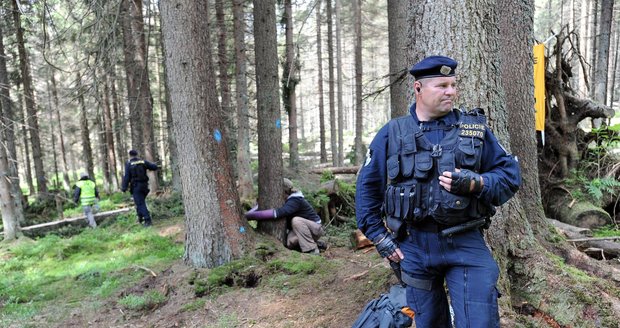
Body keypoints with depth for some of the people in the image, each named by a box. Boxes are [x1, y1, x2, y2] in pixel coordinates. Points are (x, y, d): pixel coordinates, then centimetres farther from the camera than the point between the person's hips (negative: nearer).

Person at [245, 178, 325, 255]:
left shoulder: (295, 201, -28)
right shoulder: (284, 200, -3)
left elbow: (278, 213, -44)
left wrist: (251, 215, -45)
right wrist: (249, 213, -25)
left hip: (315, 229, -7)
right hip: (300, 230, 7)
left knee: (296, 220, -34)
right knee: (289, 243, -22)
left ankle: (312, 250, -23)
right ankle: (316, 243, 4)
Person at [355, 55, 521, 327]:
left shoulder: (476, 128, 2)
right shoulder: (391, 134, 1)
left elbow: (510, 174, 2)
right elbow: (367, 188, 6)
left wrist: (476, 184, -19)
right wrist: (378, 235, 0)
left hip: (466, 243, 0)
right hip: (414, 246, 1)